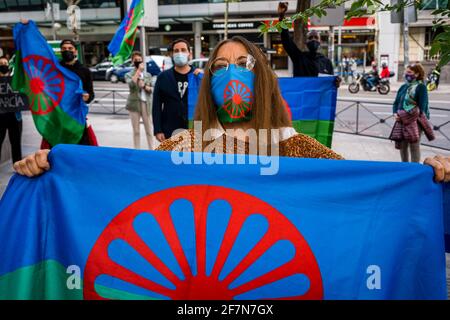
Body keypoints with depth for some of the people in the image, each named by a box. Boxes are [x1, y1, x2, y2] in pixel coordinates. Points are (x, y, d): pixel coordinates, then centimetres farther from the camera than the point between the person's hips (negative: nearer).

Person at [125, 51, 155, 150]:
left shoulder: (148, 75, 13)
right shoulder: (129, 74, 5)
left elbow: (152, 89, 10)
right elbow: (131, 84, -17)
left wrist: (146, 87, -10)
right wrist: (138, 71, -12)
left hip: (146, 103, 2)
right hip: (134, 103, -2)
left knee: (149, 130, 3)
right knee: (136, 130, 4)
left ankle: (151, 150, 10)